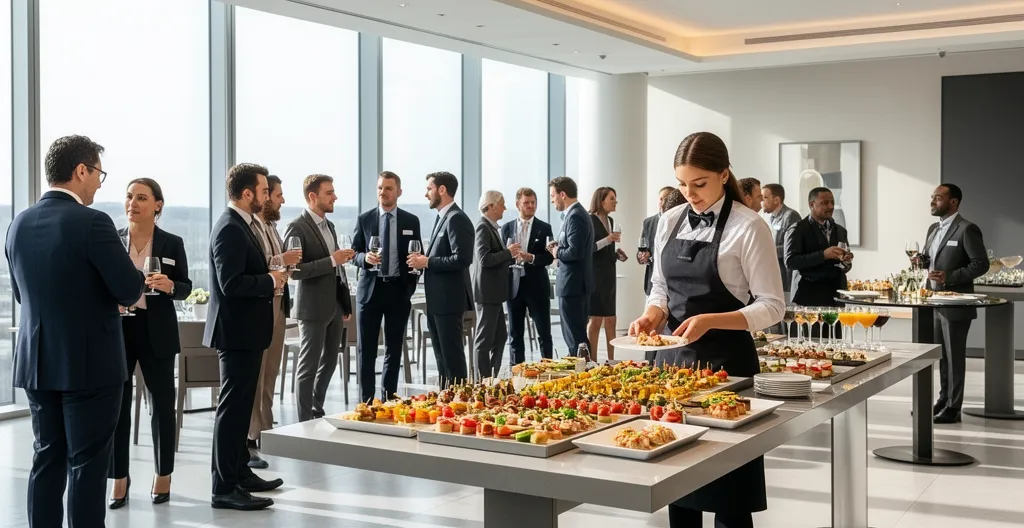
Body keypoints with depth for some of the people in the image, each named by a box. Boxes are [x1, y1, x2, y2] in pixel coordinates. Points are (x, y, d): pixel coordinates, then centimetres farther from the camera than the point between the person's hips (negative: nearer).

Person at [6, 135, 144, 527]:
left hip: (36, 361, 7)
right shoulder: (91, 222, -17)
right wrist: (110, 295, 7)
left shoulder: (19, 224, 5)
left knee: (47, 458, 14)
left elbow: (22, 293, 14)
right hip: (90, 362, -6)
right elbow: (131, 289, -16)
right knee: (87, 464, 2)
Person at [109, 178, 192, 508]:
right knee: (116, 404, 3)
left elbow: (186, 287, 2)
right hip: (117, 328, 1)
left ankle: (163, 475, 22)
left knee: (162, 404, 7)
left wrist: (170, 286, -18)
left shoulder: (172, 243, 0)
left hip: (157, 331, -1)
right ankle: (119, 478, 15)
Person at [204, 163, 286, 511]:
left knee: (241, 404, 17)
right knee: (232, 406, -5)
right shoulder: (230, 228, -19)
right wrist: (271, 281, -15)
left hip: (247, 329, 10)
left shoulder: (246, 225, 12)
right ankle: (224, 488, 0)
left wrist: (270, 277, 1)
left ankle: (240, 472, 29)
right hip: (236, 330, -10)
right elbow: (231, 284, -26)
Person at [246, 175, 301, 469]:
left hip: (277, 306, 9)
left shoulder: (271, 226, 15)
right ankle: (247, 440, -1)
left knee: (270, 374, 14)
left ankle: (265, 432, 23)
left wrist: (288, 262, 4)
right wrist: (281, 260, -23)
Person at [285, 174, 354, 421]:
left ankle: (317, 412, 30)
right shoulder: (297, 228, -13)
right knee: (309, 366, 1)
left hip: (335, 307, 8)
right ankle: (305, 421, 9)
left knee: (329, 362, 16)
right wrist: (332, 260, -24)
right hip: (313, 308, -8)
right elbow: (295, 270, -20)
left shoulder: (329, 225, 13)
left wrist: (346, 304, 17)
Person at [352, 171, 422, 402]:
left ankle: (388, 398, 16)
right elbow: (354, 253, 5)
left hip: (399, 290, 1)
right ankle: (366, 399, 9)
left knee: (394, 349, 7)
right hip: (370, 289, -1)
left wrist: (411, 285, -2)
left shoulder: (411, 221, 4)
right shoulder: (364, 219, 3)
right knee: (366, 349, 2)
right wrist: (365, 257, -17)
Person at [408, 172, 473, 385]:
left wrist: (427, 262, -17)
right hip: (437, 301, 10)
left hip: (449, 300, -10)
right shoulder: (442, 218, 17)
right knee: (442, 357, 14)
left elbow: (462, 259, -24)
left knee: (452, 357, -4)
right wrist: (424, 260, 5)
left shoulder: (457, 219, -15)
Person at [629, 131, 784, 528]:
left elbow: (771, 306, -12)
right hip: (674, 355, 5)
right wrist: (650, 318, -7)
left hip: (725, 360, -5)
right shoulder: (670, 222, 6)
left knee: (728, 492, 2)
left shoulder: (748, 227, -11)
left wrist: (709, 321, -24)